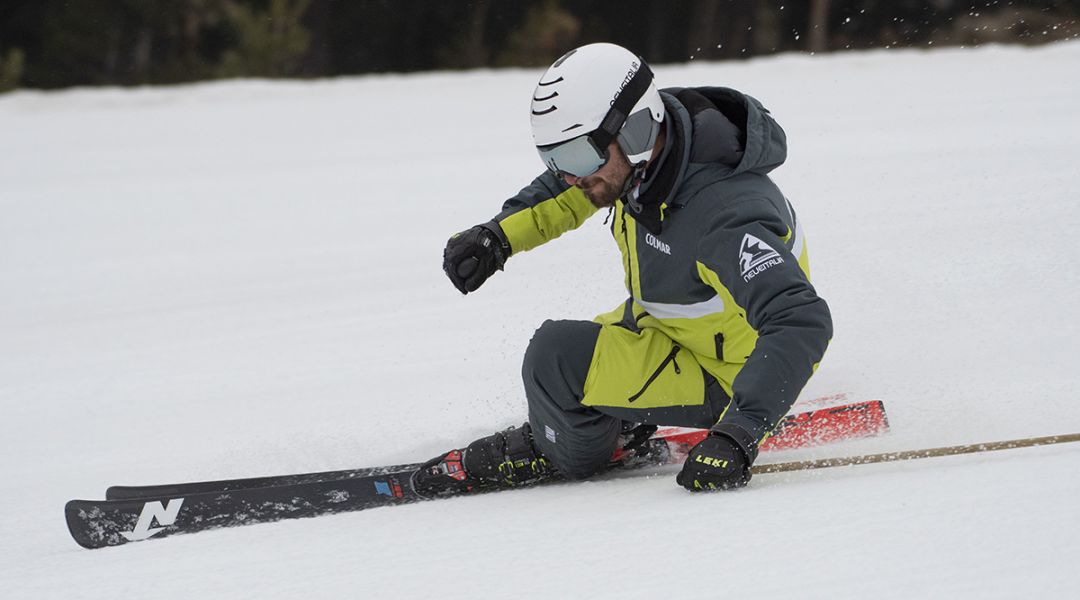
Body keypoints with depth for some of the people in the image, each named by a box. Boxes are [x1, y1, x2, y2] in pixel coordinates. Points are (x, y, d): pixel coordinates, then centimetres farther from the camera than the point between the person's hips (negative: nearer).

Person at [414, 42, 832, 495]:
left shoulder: (725, 218, -40)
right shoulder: (646, 145, -13)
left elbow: (802, 323, -45)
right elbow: (567, 195, 10)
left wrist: (739, 432, -52)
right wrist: (500, 234, -4)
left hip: (723, 378, -9)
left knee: (558, 358, -20)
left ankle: (555, 454, 9)